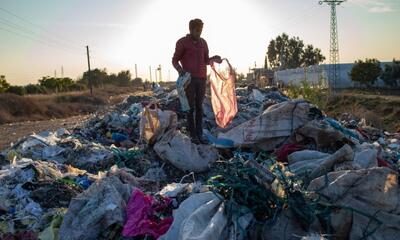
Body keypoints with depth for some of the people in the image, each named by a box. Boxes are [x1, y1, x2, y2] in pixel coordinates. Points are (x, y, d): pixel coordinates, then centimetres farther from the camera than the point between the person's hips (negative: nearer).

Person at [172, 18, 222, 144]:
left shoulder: (203, 42, 14)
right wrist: (180, 70, -19)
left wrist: (213, 59, -2)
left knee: (199, 107, 5)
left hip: (201, 78, 5)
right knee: (190, 107, -3)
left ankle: (200, 135, 9)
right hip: (188, 79, -4)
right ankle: (193, 135, 2)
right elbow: (175, 60, 1)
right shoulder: (182, 42, 0)